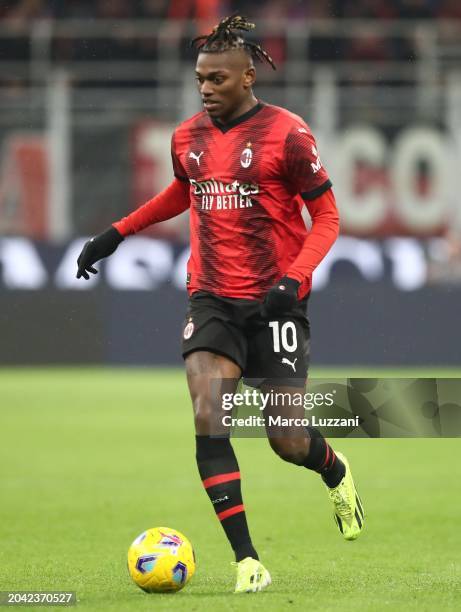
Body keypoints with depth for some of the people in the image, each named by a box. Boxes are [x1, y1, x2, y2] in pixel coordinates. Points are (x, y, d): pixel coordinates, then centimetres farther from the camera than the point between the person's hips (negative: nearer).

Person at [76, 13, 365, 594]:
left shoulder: (287, 134, -10)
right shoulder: (187, 136, 5)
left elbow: (326, 218, -6)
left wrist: (293, 280, -20)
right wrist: (116, 233, 23)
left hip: (274, 303, -4)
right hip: (212, 300, 4)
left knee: (287, 440, -1)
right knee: (207, 419, -17)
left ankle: (335, 471, 38)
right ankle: (247, 561, -12)